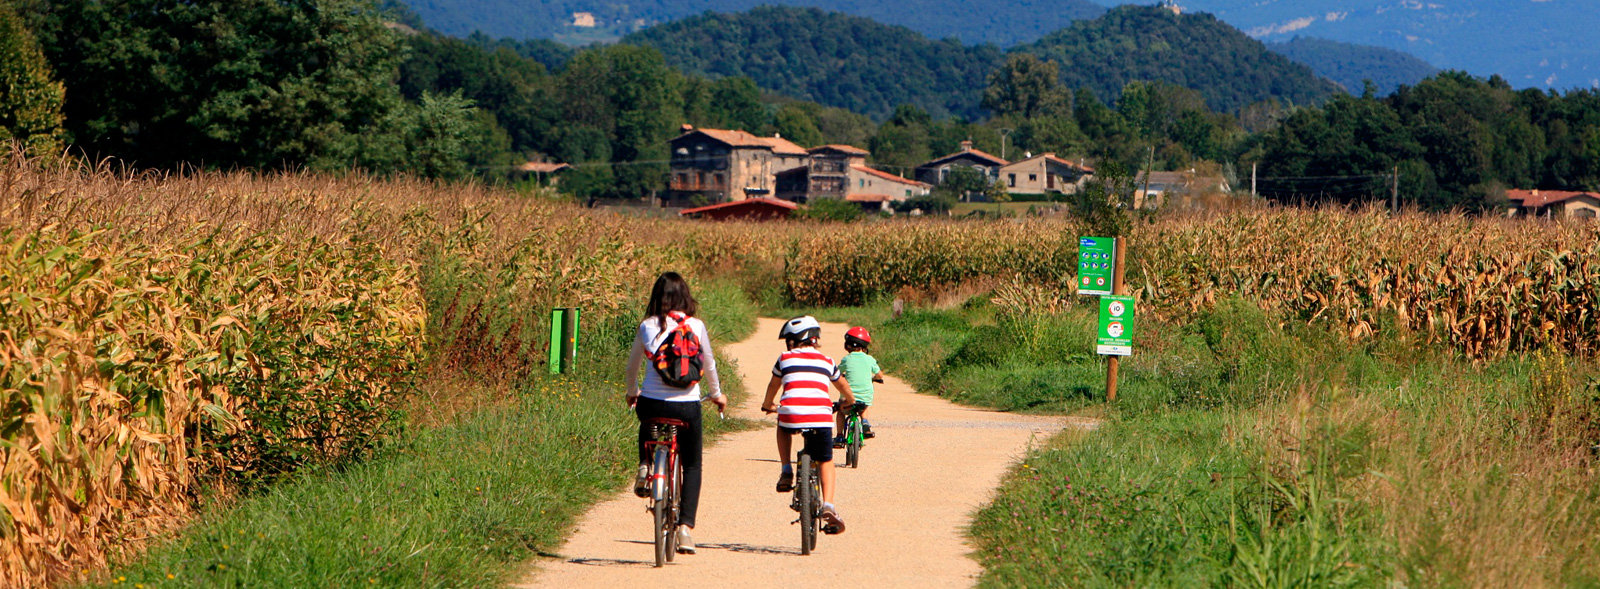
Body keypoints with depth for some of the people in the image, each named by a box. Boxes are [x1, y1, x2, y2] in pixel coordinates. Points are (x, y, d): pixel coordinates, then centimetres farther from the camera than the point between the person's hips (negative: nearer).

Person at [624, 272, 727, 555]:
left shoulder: (647, 326, 0)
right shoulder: (696, 326, -2)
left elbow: (632, 365, 12)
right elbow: (709, 364, 8)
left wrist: (633, 392, 30)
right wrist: (716, 394, 26)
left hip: (652, 402, 1)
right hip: (687, 404, -1)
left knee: (647, 430, 39)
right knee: (692, 466, 13)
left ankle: (644, 467, 12)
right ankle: (685, 526, -1)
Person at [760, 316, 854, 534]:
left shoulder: (785, 359, 16)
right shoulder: (827, 362, 21)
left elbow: (773, 386, 33)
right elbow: (843, 386, 39)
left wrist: (768, 405, 54)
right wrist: (849, 400, 61)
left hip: (791, 417, -1)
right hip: (821, 417, 1)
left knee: (783, 426, 36)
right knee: (825, 461, 18)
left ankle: (786, 471, 21)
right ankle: (828, 505, -1)